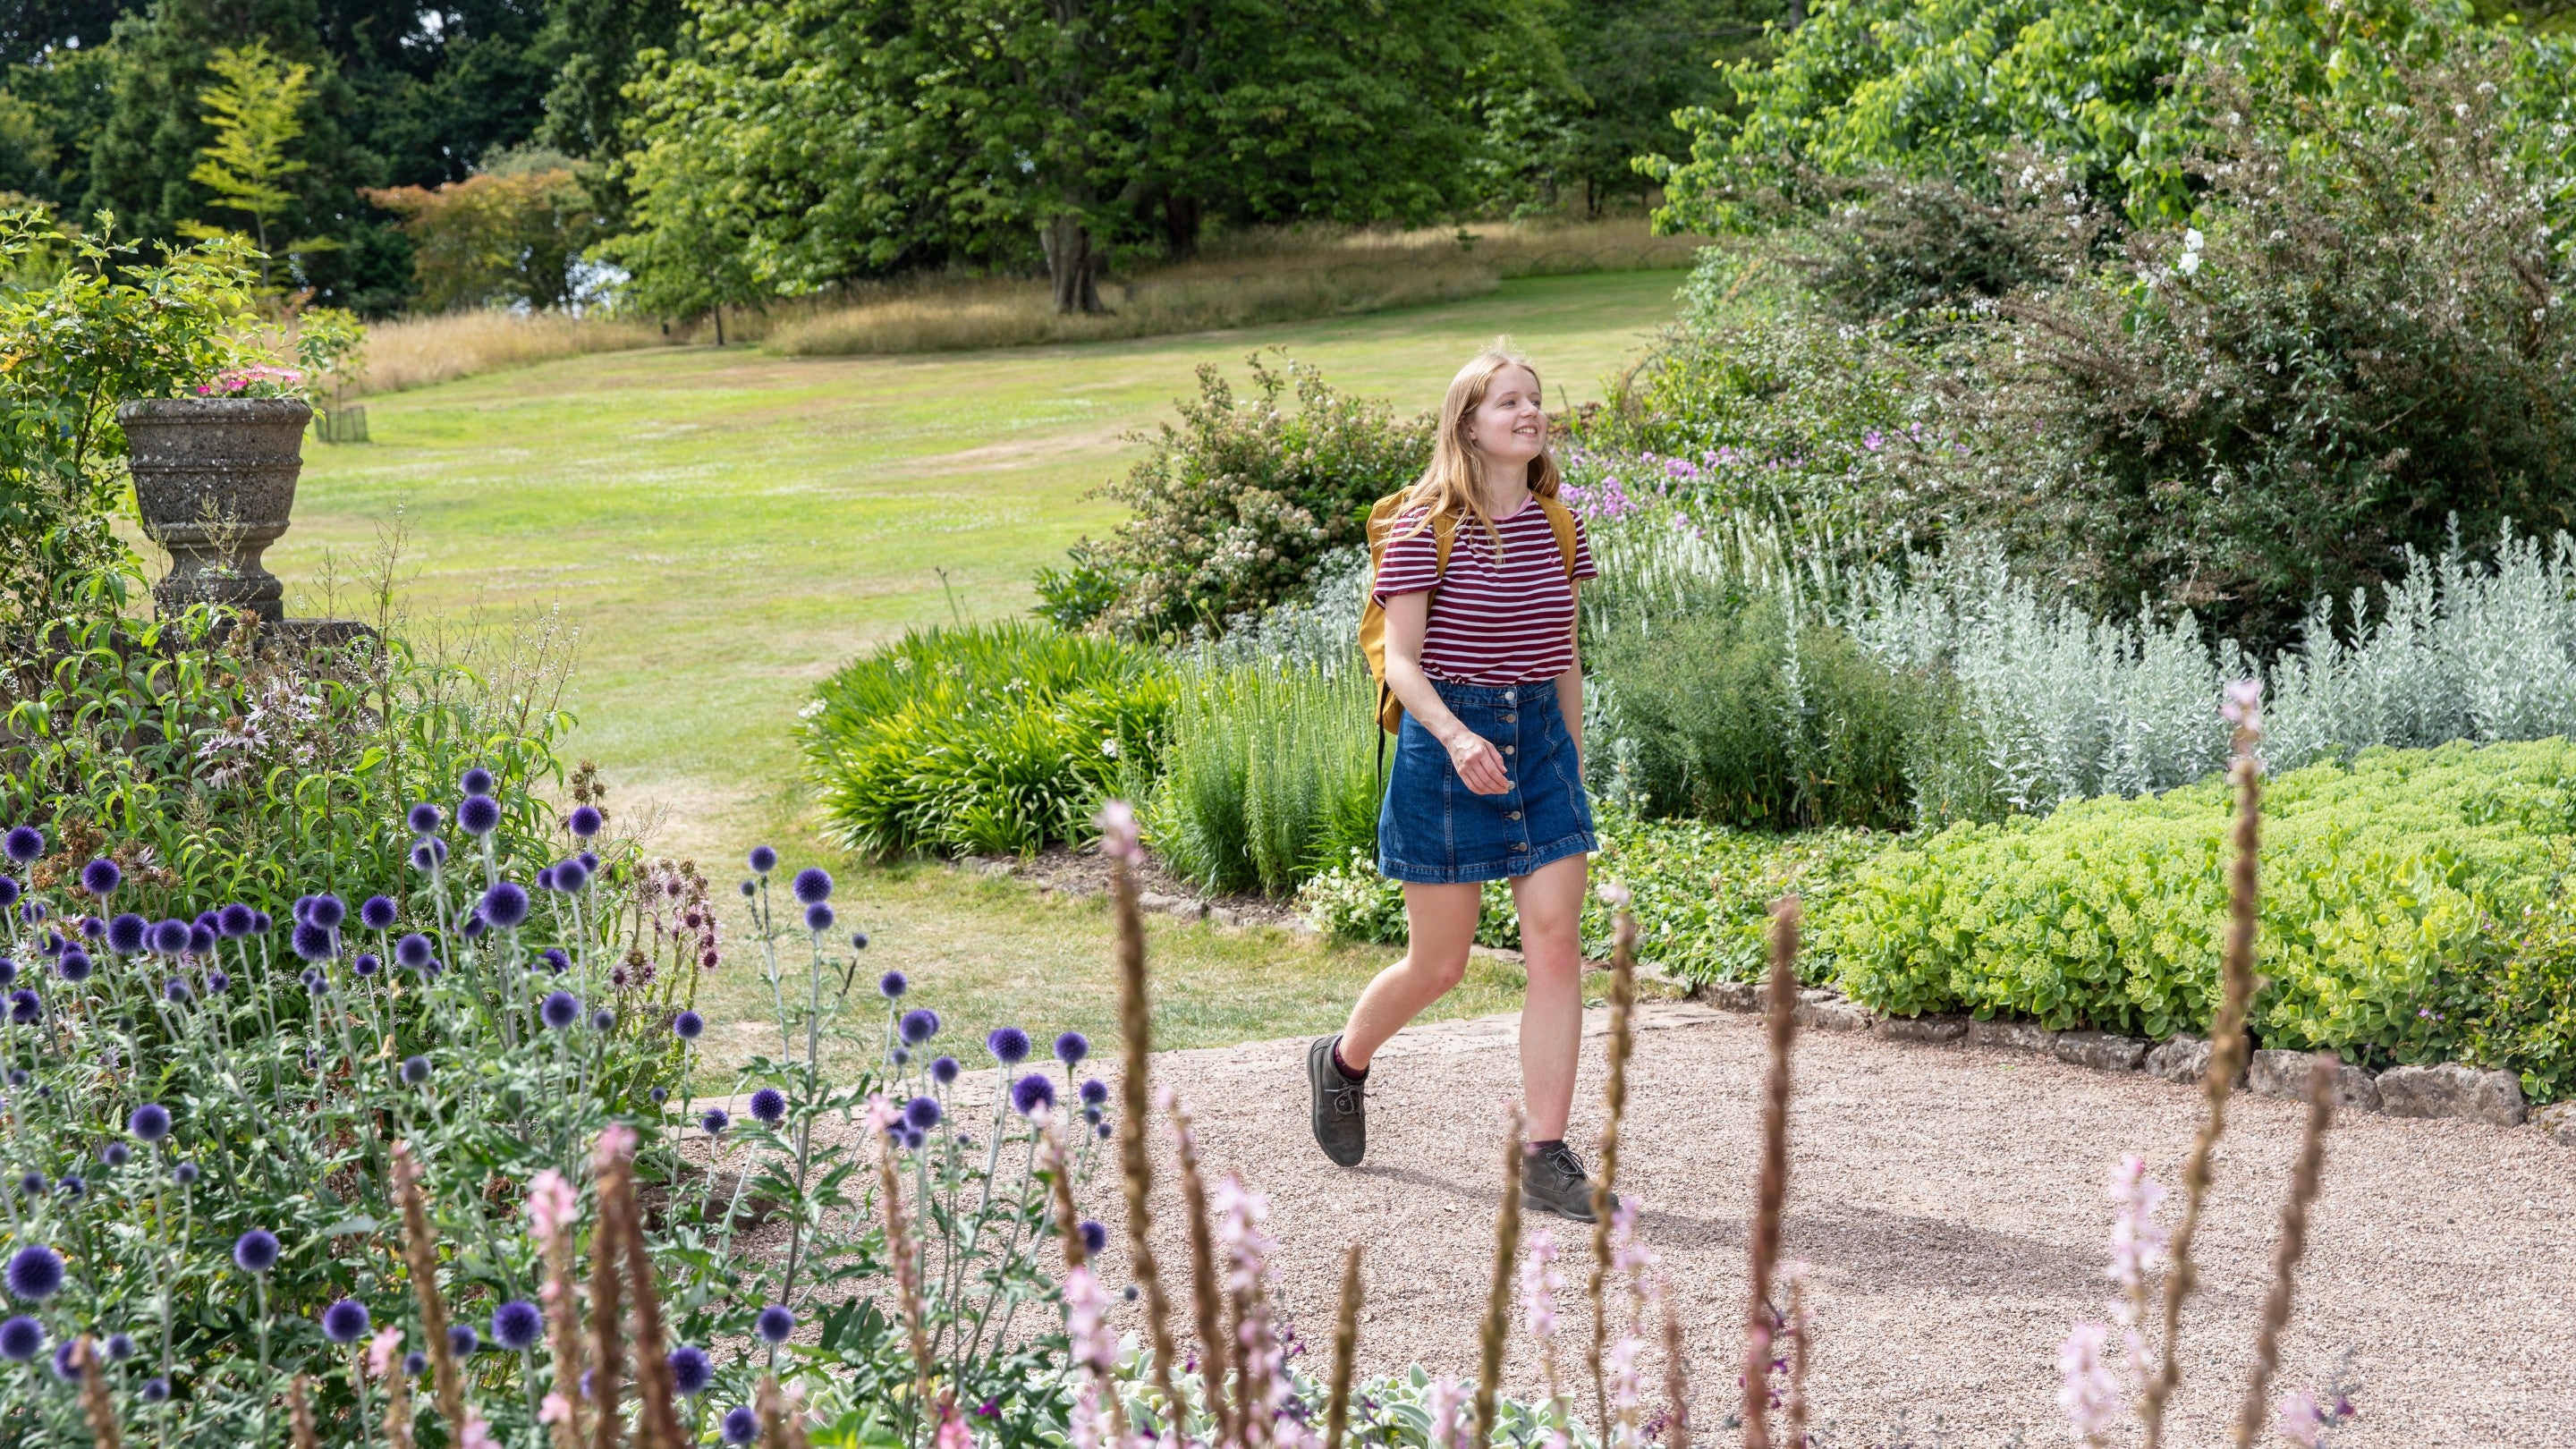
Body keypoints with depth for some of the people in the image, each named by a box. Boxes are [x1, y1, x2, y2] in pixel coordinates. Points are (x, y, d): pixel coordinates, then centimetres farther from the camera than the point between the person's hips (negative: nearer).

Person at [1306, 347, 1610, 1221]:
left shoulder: (1556, 526, 8)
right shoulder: (1428, 526, -8)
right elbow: (1402, 662, -11)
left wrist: (1575, 759, 16)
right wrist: (1455, 737, -27)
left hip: (1540, 738, 5)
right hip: (1446, 739, -5)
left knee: (1558, 950, -6)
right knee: (1438, 965, 5)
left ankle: (1545, 1159, -2)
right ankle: (1342, 1062, 37)